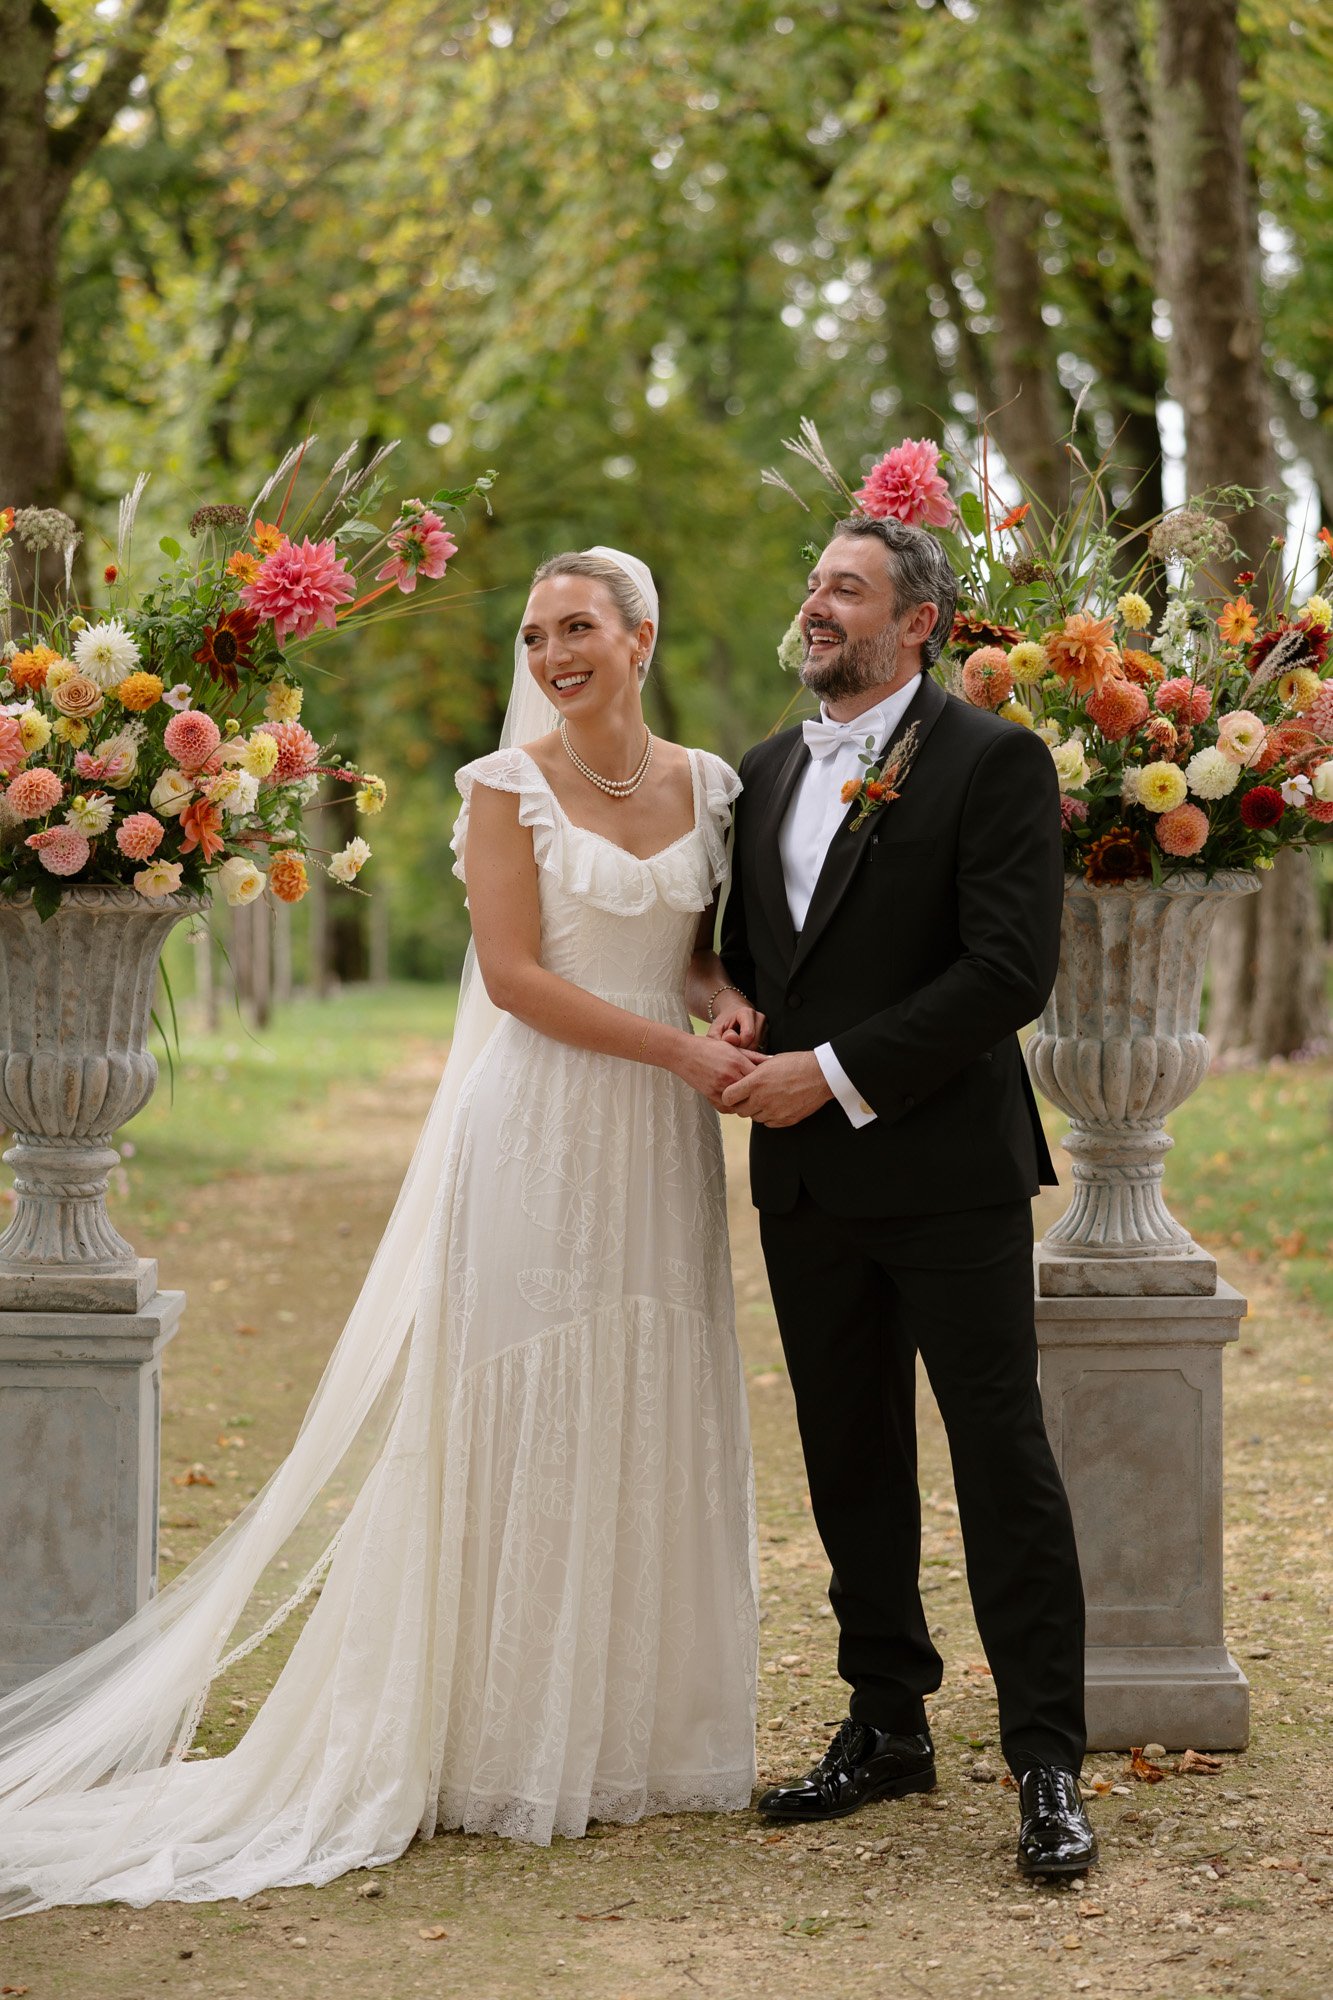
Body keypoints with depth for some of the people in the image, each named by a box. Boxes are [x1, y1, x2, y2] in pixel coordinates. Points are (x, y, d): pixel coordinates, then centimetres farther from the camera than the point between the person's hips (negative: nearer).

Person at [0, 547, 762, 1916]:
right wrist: (679, 1049, -14)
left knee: (655, 1430, 8)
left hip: (659, 1144, 5)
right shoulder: (507, 783, -4)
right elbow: (513, 973, -10)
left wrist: (727, 1001, -6)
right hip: (539, 1133, -5)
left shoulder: (707, 784, 9)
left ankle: (636, 1735, 19)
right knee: (524, 1424, -2)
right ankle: (507, 1742, 8)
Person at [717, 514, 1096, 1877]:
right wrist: (744, 1046, 0)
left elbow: (1012, 969, -16)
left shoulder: (992, 763, -7)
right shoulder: (766, 772, 14)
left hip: (948, 1169, -6)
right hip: (806, 1178, 7)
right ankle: (886, 1726, 22)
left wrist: (838, 1074, -17)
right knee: (851, 1460, 12)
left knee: (1002, 1457, -4)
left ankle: (1047, 1764, 0)